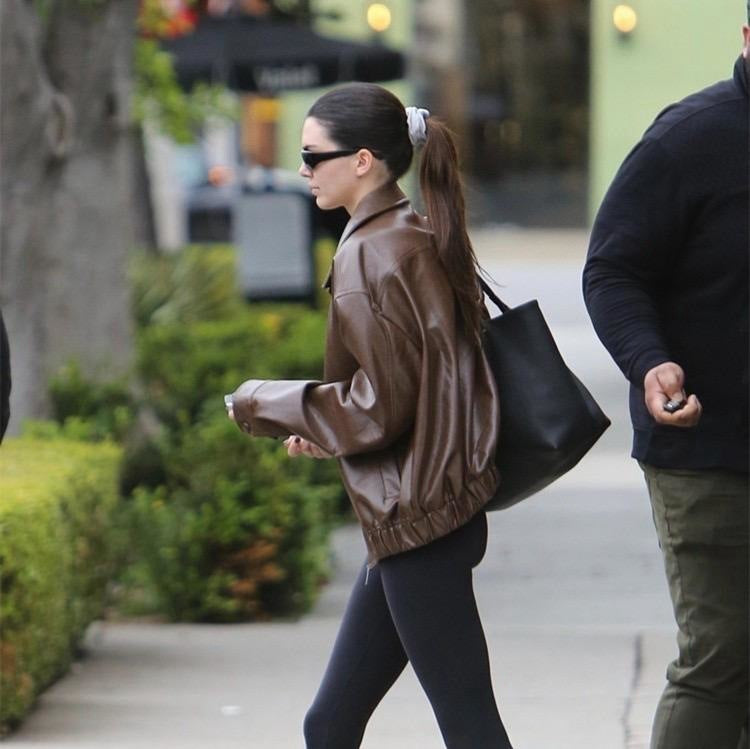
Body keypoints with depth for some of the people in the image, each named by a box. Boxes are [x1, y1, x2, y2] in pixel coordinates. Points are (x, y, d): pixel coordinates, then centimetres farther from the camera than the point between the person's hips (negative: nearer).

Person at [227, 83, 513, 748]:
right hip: (447, 506, 10)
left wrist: (266, 406, -6)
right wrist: (321, 430, 15)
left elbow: (380, 406, -18)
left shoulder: (370, 255, -16)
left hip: (416, 524, -10)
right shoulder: (426, 240, 13)